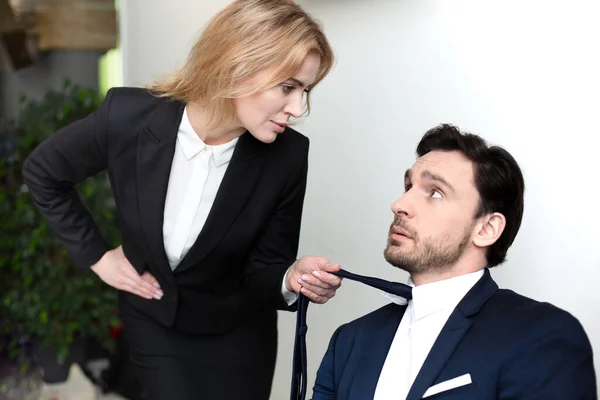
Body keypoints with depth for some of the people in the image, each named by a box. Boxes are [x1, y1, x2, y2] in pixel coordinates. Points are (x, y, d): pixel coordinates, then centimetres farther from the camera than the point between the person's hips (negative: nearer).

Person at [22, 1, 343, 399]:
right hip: (154, 323, -1)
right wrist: (96, 254, -3)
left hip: (237, 335, 1)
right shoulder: (129, 117, -23)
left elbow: (262, 271, -12)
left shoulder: (287, 156, -22)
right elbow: (42, 171, -4)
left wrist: (291, 279, -34)